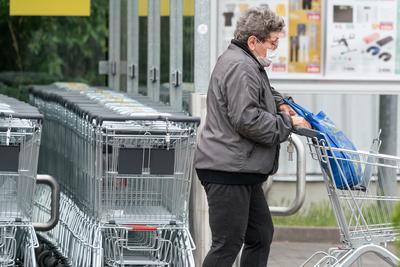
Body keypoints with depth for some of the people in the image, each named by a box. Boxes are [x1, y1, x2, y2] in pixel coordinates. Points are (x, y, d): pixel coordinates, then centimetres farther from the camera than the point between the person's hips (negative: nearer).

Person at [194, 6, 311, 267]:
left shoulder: (246, 63, 18)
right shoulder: (241, 67, -18)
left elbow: (264, 90, 39)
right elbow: (247, 120, -25)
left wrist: (280, 104, 18)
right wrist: (288, 123, -14)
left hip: (243, 171, 12)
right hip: (228, 170, -12)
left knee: (261, 235, 16)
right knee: (227, 245, -9)